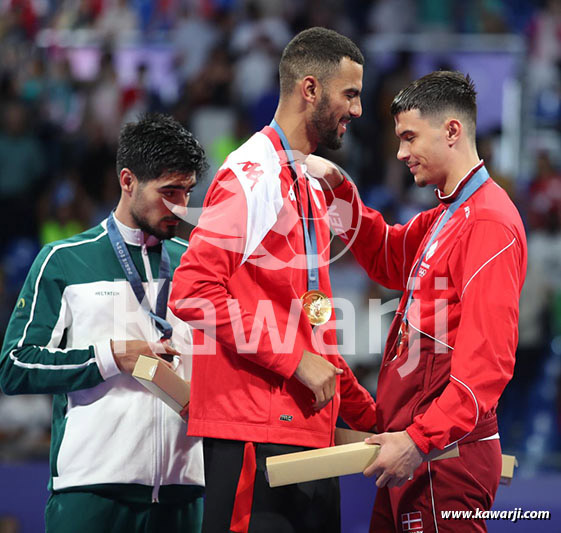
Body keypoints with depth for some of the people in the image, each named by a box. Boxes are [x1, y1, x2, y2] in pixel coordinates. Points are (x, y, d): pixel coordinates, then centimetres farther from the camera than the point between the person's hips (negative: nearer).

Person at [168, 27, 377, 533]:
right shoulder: (252, 176, -9)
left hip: (310, 431, 9)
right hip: (257, 434, -9)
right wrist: (294, 358, -18)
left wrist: (366, 413, 23)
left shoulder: (309, 187, 21)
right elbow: (192, 291, -19)